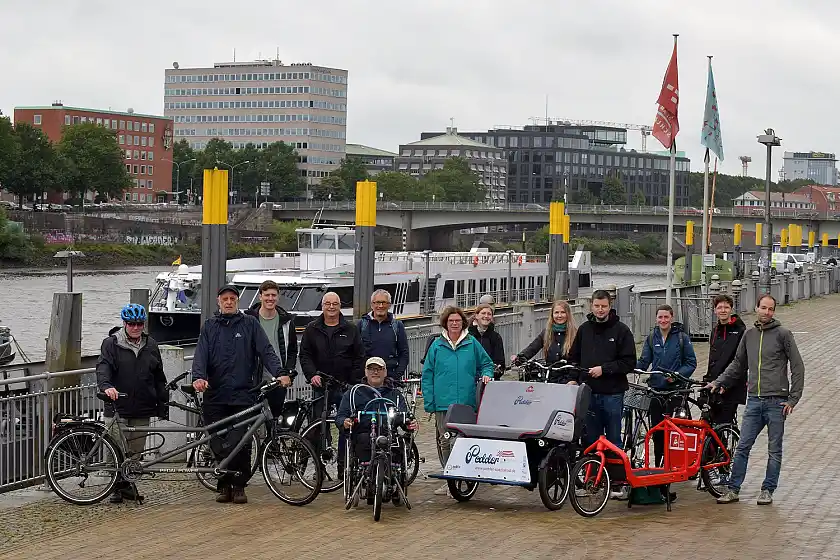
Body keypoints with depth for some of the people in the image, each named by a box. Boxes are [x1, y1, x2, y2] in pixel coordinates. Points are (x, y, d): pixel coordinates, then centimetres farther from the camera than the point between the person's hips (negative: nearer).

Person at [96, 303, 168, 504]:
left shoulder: (150, 345, 12)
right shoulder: (111, 344, 0)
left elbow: (159, 378, 18)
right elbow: (103, 367, -14)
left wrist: (163, 403, 15)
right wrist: (106, 386, -34)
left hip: (142, 409, 4)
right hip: (118, 407, -4)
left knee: (136, 451, 6)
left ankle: (129, 484, 16)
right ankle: (119, 486, 6)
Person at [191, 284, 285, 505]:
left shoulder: (249, 324, 9)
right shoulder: (210, 326, 13)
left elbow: (266, 351, 1)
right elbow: (201, 354, 3)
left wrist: (279, 373, -16)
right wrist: (198, 377, -17)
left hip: (243, 394, -2)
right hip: (215, 395, 2)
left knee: (240, 443, -9)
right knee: (218, 444, 0)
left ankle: (239, 486, 4)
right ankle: (225, 486, 13)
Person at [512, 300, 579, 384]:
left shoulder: (575, 333, -1)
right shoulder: (546, 333, 12)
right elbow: (533, 348, 2)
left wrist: (574, 379, -15)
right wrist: (519, 357, -16)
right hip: (551, 381, 3)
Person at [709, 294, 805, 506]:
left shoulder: (783, 334, -2)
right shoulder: (749, 335, 11)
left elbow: (798, 367, -2)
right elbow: (738, 364, 23)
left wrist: (793, 399, -7)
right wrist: (718, 382, 16)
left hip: (776, 401, -4)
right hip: (754, 401, 4)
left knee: (774, 450, 5)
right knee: (742, 447, 1)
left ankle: (768, 490, 14)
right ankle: (733, 489, 6)